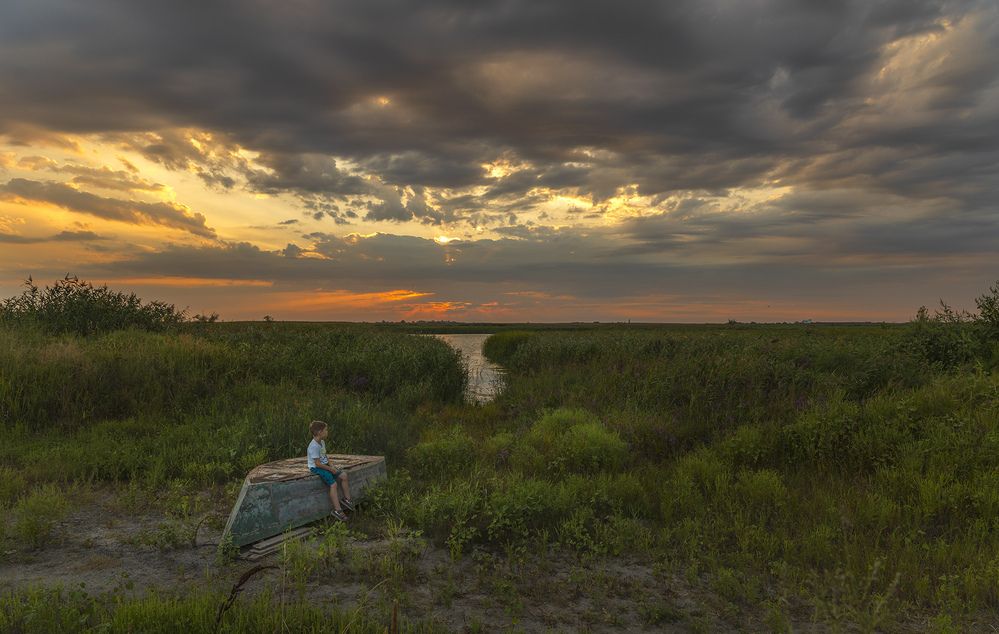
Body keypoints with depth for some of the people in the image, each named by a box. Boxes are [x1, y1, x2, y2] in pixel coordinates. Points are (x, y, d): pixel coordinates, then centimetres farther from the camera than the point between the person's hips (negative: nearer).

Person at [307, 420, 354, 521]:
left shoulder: (322, 442, 10)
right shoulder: (314, 446, -21)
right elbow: (318, 463, -23)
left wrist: (331, 465, 2)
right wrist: (330, 469, -16)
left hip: (325, 466, 10)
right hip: (316, 468, -10)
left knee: (344, 476, 0)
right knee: (333, 484, -23)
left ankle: (347, 499, 11)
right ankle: (337, 510, -22)